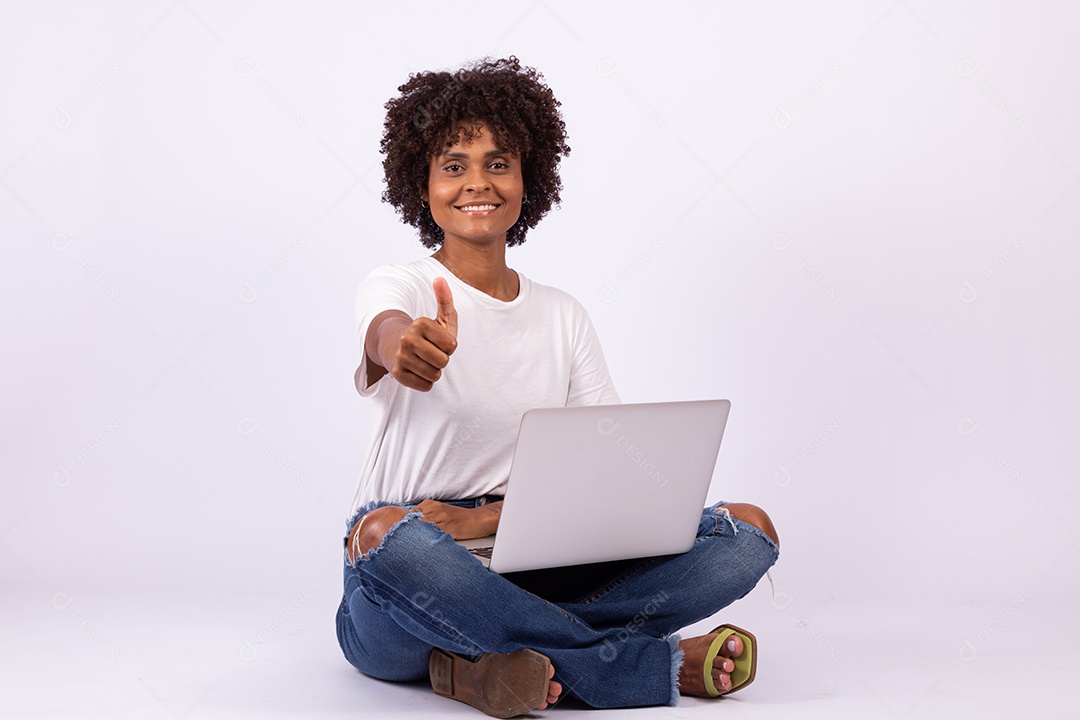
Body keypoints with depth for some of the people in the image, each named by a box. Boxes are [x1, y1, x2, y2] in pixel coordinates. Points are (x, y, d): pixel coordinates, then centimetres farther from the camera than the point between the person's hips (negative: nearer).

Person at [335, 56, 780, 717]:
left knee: (751, 530, -13)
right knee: (389, 531, -41)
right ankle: (659, 664, -25)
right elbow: (384, 330, -28)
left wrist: (488, 517, -16)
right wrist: (404, 345, -54)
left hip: (532, 574, 4)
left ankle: (490, 656, -24)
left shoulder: (566, 318, 11)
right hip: (410, 586, -3)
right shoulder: (398, 287, -1)